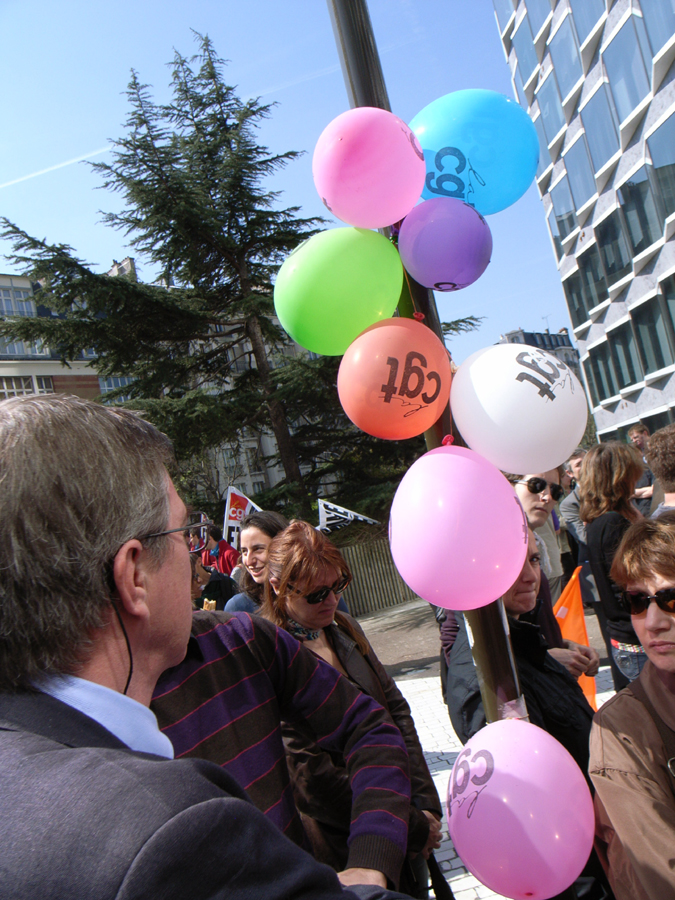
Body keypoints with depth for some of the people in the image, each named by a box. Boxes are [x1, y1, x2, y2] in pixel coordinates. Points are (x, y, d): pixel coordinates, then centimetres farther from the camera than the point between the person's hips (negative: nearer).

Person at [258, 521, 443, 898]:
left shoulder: (345, 629, 2)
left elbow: (396, 709, 5)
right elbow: (312, 780, -23)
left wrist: (426, 805, -4)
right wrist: (413, 828, -17)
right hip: (348, 850, -6)